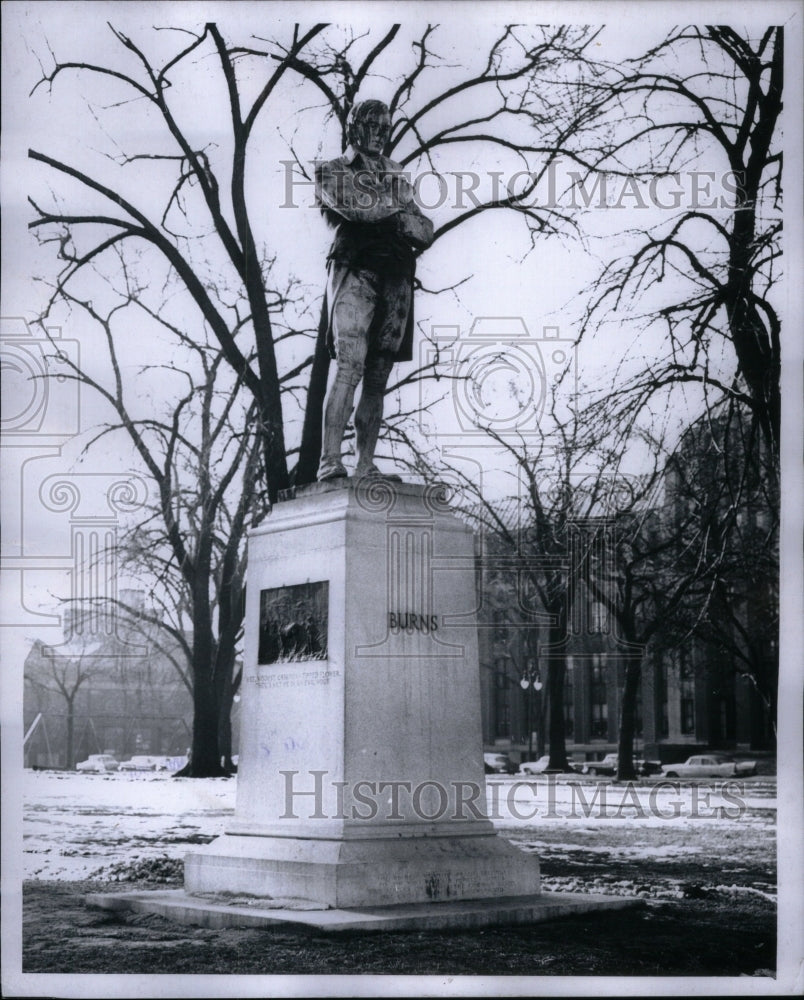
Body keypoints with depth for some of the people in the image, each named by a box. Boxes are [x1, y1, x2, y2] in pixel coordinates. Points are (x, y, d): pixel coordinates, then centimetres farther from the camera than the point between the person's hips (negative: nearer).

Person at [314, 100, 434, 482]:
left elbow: (425, 232, 17)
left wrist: (405, 220, -4)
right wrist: (398, 203, 4)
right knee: (349, 366, -19)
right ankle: (329, 461, -24)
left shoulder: (396, 177, 26)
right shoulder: (332, 171, 13)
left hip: (395, 279, 5)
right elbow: (353, 206, -8)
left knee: (378, 377, 1)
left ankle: (365, 465, 0)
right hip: (356, 272, -5)